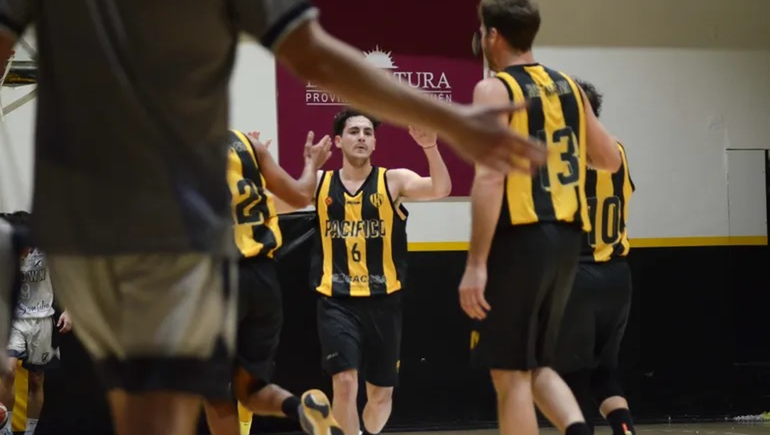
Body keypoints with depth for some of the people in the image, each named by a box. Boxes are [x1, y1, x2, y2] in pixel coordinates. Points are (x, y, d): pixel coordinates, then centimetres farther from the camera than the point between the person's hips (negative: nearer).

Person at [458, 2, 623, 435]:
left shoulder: (494, 90, -8)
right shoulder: (568, 86, 13)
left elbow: (490, 178, -17)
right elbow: (611, 160, 20)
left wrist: (476, 263, -18)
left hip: (520, 237, -7)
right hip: (565, 236, 7)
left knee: (510, 373, 0)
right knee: (536, 364, 17)